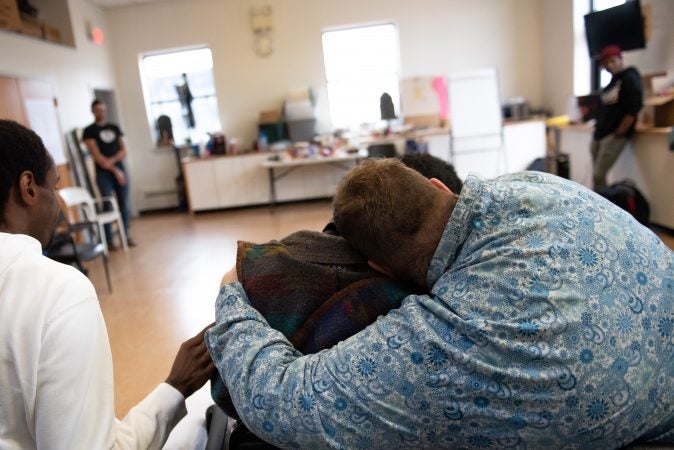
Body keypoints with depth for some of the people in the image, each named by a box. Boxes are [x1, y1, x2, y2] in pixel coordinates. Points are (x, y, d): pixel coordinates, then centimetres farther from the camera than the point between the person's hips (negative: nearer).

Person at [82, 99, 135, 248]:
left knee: (124, 204, 4)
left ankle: (126, 235, 14)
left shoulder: (114, 128, 14)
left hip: (120, 169, 4)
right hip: (103, 173, -4)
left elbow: (124, 151, 9)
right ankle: (109, 240, 2)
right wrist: (114, 170, -12)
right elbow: (97, 156, -8)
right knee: (108, 206, -4)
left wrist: (112, 160, -10)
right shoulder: (89, 131, 0)